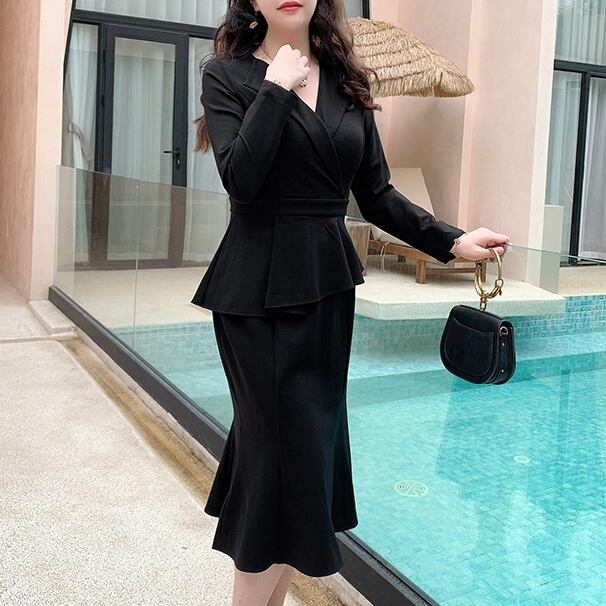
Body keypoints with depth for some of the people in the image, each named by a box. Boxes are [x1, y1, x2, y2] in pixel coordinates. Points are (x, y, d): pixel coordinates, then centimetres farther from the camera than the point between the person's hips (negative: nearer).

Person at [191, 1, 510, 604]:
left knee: (312, 438, 10)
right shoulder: (229, 74, -2)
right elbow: (240, 178, -18)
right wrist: (277, 87, -13)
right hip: (258, 289, -5)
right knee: (286, 445, -4)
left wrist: (452, 240, -1)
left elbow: (377, 195, 9)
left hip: (328, 287, 5)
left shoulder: (346, 83, 10)